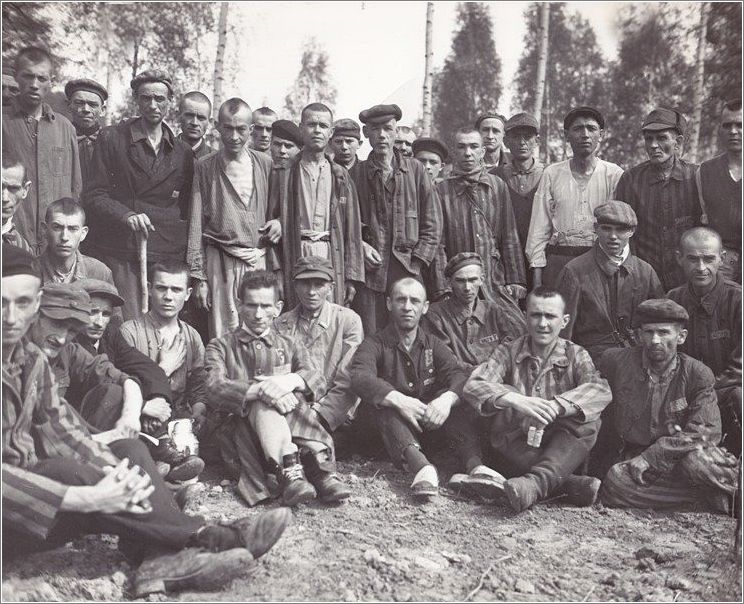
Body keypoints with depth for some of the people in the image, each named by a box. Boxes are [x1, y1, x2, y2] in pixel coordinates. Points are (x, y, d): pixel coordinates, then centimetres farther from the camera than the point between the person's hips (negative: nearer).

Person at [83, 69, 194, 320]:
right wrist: (128, 215, -17)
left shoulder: (183, 152, 13)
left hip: (168, 253, 2)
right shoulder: (111, 138, 5)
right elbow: (93, 195, 2)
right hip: (119, 253, -2)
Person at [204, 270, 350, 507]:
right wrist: (259, 390, -27)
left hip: (293, 429, 2)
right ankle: (290, 473, -47)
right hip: (241, 432, -2)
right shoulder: (221, 346, 13)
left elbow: (317, 380, 1)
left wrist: (291, 381, -24)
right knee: (265, 403, -31)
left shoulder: (290, 346, 21)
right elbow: (214, 388, -9)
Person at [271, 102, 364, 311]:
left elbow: (352, 231, 10)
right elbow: (271, 218, 4)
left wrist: (352, 278, 3)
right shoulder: (285, 173, 8)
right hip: (294, 256, -1)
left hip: (332, 256, 2)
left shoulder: (341, 177, 13)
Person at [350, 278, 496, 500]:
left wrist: (447, 398, -31)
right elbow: (360, 378, -20)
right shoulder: (374, 344, 2)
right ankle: (420, 465, -53)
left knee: (453, 397, -22)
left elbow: (458, 374, -8)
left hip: (429, 424, 3)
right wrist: (398, 400, -37)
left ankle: (474, 464, -42)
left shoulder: (433, 344, 12)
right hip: (392, 428, -2)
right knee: (385, 401, -31)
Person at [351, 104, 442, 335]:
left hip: (408, 272, 0)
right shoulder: (356, 174, 8)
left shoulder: (415, 170, 9)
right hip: (369, 272, 0)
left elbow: (433, 224, 7)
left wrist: (416, 262, -2)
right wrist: (359, 245, -4)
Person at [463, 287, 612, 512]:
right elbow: (473, 386, -17)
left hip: (561, 450, 0)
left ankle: (535, 482, -42)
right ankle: (569, 484, -35)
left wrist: (556, 406, -37)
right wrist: (515, 400, -36)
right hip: (517, 450, 0)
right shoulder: (508, 352, 1)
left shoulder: (575, 355, 2)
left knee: (588, 420, -26)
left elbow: (601, 390, -19)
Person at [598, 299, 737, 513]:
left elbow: (706, 431, -13)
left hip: (680, 454, -1)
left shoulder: (698, 374, -6)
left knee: (696, 461, -36)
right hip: (633, 453, 1)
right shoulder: (614, 361, -4)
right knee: (615, 481, -31)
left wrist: (651, 455, -21)